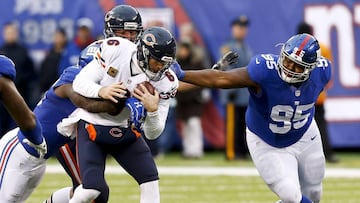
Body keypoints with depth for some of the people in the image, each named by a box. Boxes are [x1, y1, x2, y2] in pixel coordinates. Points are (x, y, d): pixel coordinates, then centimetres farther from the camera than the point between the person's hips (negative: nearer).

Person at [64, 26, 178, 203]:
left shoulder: (164, 82, -13)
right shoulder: (115, 50, -19)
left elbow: (152, 133, -11)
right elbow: (79, 83, -14)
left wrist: (152, 109, -32)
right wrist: (101, 91, -36)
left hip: (127, 132, 3)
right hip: (92, 126, -3)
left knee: (151, 182, -11)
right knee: (91, 188, -18)